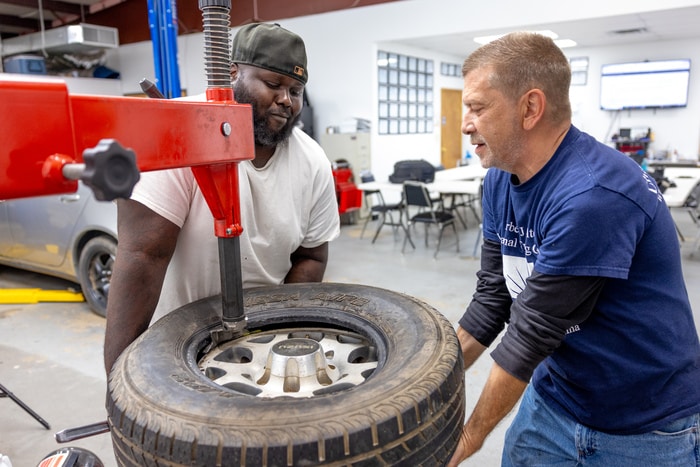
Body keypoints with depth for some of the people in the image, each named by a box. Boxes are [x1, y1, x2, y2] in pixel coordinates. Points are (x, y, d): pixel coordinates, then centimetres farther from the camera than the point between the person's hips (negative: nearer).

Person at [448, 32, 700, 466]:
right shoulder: (499, 182, -5)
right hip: (552, 401, 6)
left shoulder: (593, 196, -30)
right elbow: (491, 299, -1)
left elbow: (532, 333, -26)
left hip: (645, 429, -6)